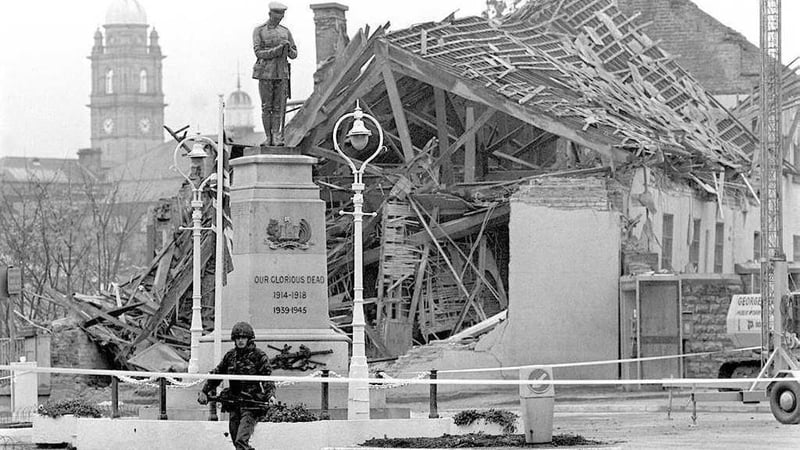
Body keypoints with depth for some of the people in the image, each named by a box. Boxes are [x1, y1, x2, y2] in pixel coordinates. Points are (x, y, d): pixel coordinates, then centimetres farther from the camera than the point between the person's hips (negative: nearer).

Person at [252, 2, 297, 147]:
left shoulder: (285, 32, 10)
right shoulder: (259, 31, -2)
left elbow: (294, 54, 10)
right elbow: (259, 53, -12)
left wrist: (289, 48, -14)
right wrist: (277, 50, -23)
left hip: (282, 74, 3)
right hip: (265, 73, -3)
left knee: (279, 107, -1)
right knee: (266, 107, -1)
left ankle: (277, 137, -3)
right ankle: (268, 137, 4)